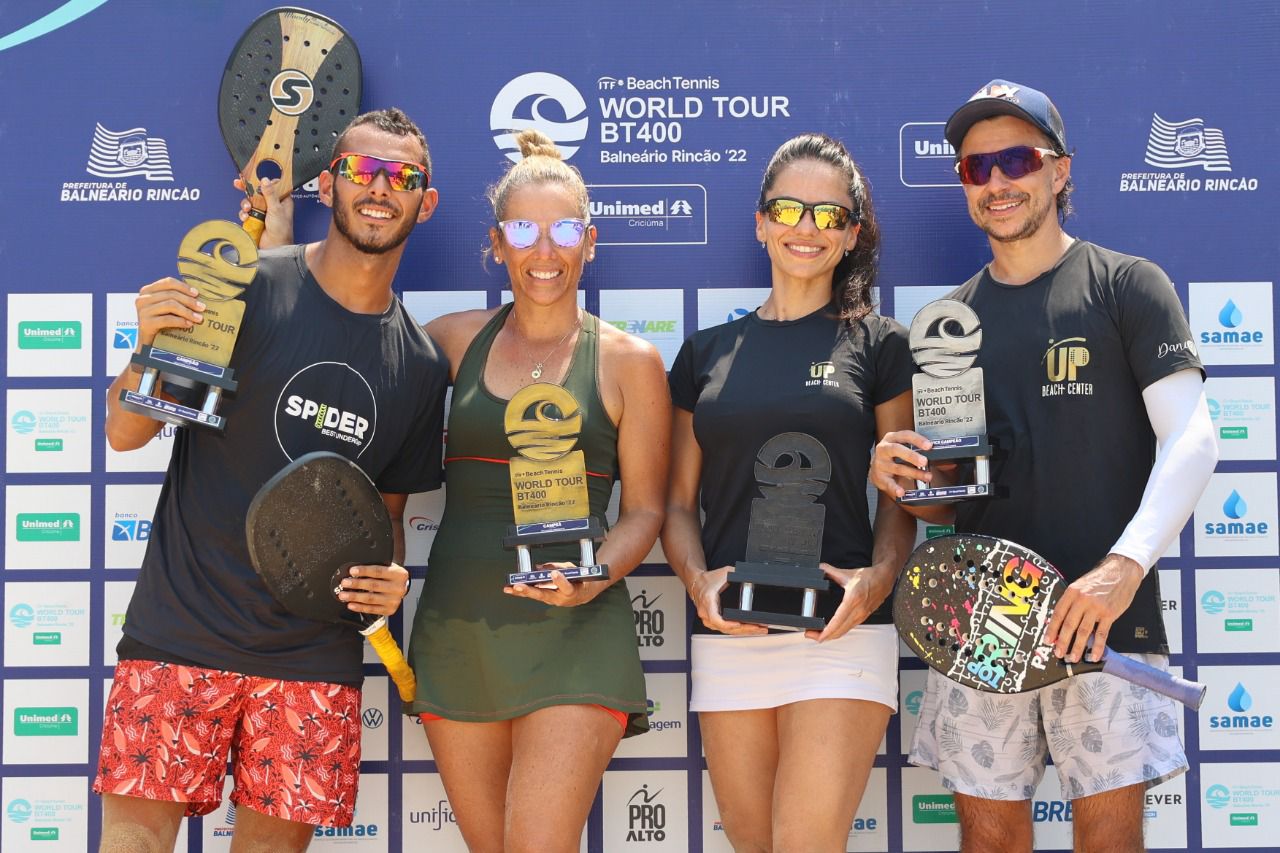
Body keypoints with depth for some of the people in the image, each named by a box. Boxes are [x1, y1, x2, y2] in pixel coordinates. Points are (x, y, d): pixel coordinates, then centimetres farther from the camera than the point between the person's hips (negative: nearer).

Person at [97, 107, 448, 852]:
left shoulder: (421, 364, 7)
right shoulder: (243, 288, -4)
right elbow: (126, 433, -3)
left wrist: (390, 578, -3)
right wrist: (152, 345, -22)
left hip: (315, 656, 3)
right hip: (183, 628, -3)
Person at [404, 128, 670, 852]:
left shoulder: (628, 360, 1)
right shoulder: (457, 339, 9)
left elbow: (644, 509, 1)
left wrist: (596, 576, -18)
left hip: (571, 636, -3)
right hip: (456, 627, 4)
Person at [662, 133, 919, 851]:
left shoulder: (878, 343, 7)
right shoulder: (709, 352, 13)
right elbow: (679, 502, 13)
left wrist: (879, 575, -13)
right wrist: (699, 578, -6)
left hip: (840, 631, -3)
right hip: (728, 634, 3)